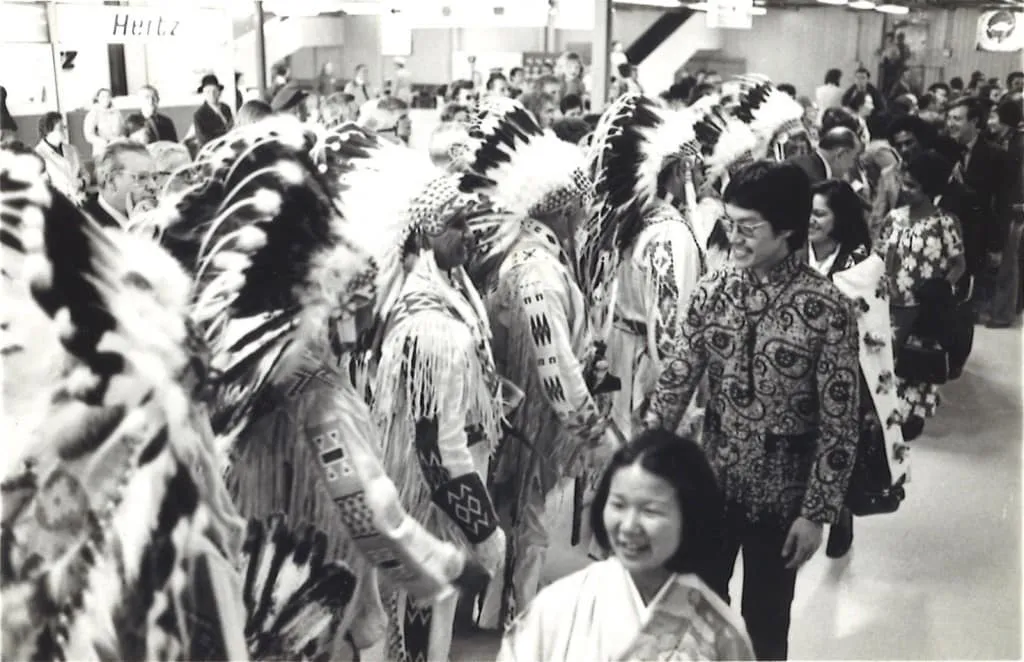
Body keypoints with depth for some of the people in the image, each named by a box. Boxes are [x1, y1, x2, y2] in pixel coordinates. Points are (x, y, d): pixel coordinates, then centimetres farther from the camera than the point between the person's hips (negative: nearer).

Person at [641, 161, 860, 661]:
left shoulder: (827, 308, -17)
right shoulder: (713, 290, -5)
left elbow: (839, 421, -13)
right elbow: (677, 376, -3)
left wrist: (817, 511, -12)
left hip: (781, 490, -3)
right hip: (713, 478, 3)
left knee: (765, 620, 15)